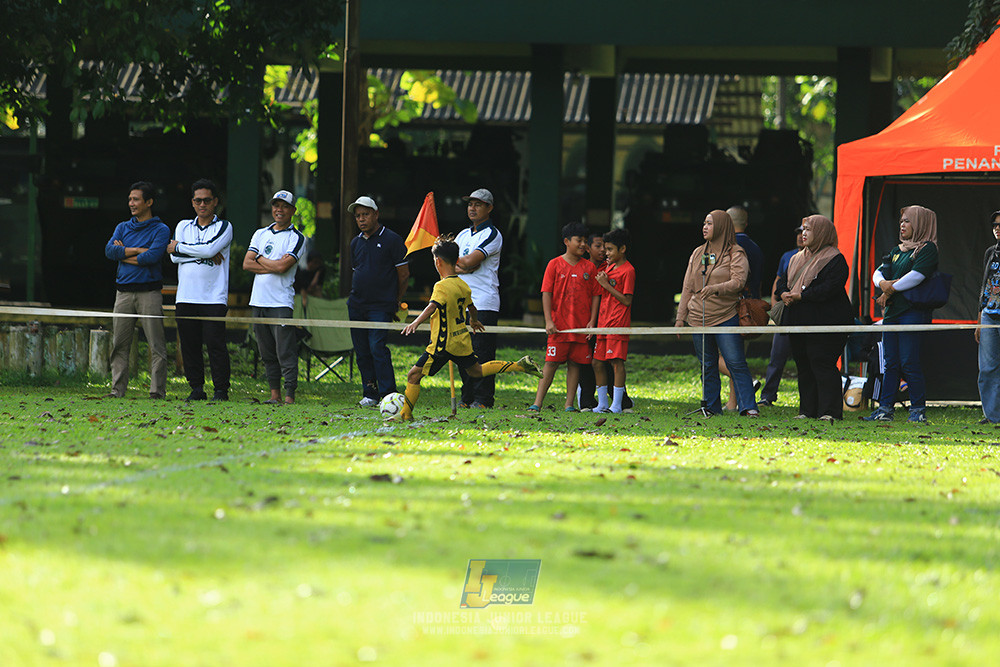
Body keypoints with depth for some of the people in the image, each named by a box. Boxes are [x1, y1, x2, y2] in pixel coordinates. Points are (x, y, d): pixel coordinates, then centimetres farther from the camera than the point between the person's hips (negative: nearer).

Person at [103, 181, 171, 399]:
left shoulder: (160, 230, 3)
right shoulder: (122, 228, 18)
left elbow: (152, 256, -12)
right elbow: (110, 250, 1)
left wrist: (124, 255, -2)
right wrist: (139, 251, -7)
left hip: (149, 292, -4)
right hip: (124, 291, 4)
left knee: (156, 344, -7)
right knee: (119, 344, 2)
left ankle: (157, 389, -7)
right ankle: (117, 387, 5)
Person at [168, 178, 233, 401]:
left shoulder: (224, 227, 7)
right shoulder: (183, 226, 17)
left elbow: (210, 249, -12)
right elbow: (175, 256, 1)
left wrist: (179, 247, -3)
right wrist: (207, 255, -8)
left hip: (214, 297, -4)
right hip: (186, 297, 4)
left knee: (215, 344, -9)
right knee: (189, 345, 2)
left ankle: (221, 389, -3)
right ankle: (197, 389, 9)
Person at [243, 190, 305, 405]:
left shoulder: (296, 238, -1)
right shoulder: (260, 234, 16)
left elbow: (282, 267, -13)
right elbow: (247, 264, 5)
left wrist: (260, 259, 1)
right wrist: (274, 265, -7)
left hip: (281, 303, -5)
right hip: (258, 299, 5)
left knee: (285, 352, -10)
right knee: (267, 353, 7)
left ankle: (290, 395, -11)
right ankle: (274, 394, 12)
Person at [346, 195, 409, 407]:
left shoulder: (391, 240, -4)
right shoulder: (356, 243, 14)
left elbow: (404, 274, -1)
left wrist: (396, 303, 5)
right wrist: (358, 296, 17)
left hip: (381, 307, -6)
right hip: (357, 306, 6)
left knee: (377, 348, -15)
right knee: (361, 352, 5)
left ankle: (388, 395, -13)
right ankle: (369, 394, 13)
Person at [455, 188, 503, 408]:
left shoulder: (492, 235, -5)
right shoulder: (463, 235, 19)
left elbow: (470, 261, -15)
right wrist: (460, 267, -10)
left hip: (484, 303, -7)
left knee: (482, 352, -8)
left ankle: (483, 398, -7)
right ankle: (467, 397, 12)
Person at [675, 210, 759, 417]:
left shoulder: (736, 254, -1)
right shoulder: (698, 254, 15)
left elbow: (738, 281, -16)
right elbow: (688, 288, 17)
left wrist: (716, 288, -31)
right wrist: (680, 317, 12)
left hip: (726, 318, -5)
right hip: (698, 320, 5)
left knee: (736, 364, -12)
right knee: (708, 367, 8)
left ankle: (748, 407, -15)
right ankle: (711, 406, 14)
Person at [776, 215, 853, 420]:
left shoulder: (834, 260, -7)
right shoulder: (798, 259, 19)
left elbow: (829, 288, -18)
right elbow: (783, 280, 19)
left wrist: (800, 296, -20)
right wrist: (784, 293, -5)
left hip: (825, 324, -8)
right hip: (799, 322, 8)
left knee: (822, 365, -12)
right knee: (803, 365, 9)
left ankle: (829, 411, -10)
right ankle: (808, 410, 14)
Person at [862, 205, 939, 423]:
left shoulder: (927, 249, -3)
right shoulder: (897, 251, 22)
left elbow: (916, 276, -16)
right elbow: (879, 273, 19)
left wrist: (891, 289, -9)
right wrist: (883, 283, -5)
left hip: (912, 312, -8)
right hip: (892, 312, 8)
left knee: (909, 362, -10)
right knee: (891, 363, 5)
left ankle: (918, 409, -5)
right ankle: (885, 408, 6)